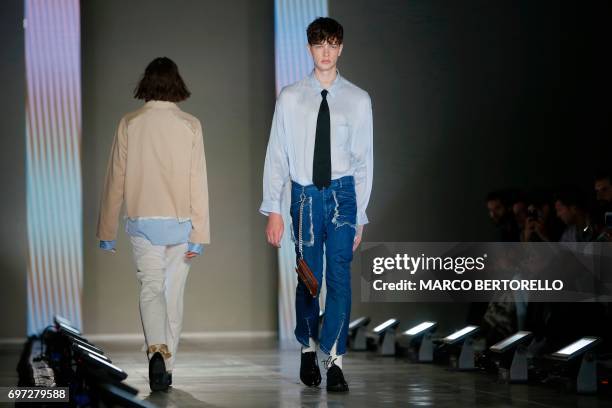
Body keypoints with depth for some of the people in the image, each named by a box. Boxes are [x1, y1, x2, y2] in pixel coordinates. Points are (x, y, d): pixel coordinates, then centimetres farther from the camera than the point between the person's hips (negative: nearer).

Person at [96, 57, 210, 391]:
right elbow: (198, 184, -6)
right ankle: (166, 367, 17)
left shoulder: (129, 124, -2)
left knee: (151, 289, -1)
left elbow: (115, 180, 0)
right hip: (180, 223, 0)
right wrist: (198, 235, -3)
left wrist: (107, 232, 8)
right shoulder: (190, 125, -3)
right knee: (173, 293, 11)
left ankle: (157, 350, -28)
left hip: (143, 222, 0)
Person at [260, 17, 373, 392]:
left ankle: (335, 361, -2)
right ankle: (309, 350, 27)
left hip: (342, 192, 0)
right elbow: (277, 155, 4)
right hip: (304, 193, 0)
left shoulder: (358, 100, 3)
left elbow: (364, 160, 7)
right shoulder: (291, 98, 2)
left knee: (340, 276, -5)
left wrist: (360, 216, 6)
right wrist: (273, 210, 0)